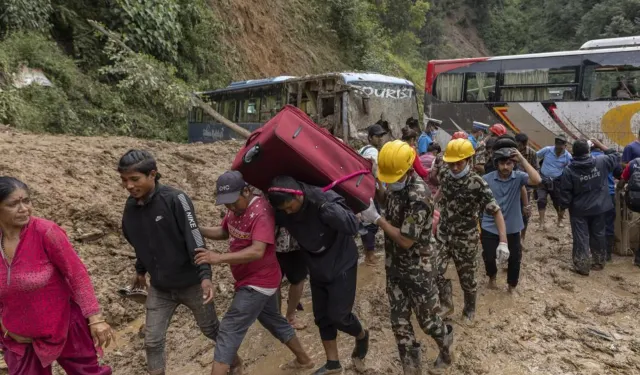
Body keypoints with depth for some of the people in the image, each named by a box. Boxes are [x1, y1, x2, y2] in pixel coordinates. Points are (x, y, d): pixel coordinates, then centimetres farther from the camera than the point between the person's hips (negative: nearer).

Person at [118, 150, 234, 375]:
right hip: (159, 288, 4)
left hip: (191, 284, -4)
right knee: (152, 341, 5)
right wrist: (140, 270, 24)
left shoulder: (175, 199, -21)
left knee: (211, 329, 16)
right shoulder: (131, 206, -2)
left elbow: (194, 238, -25)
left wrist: (205, 275, -33)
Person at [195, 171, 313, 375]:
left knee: (229, 330, -8)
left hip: (258, 282, -10)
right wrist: (197, 230, -4)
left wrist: (219, 258, -43)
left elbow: (257, 251, -36)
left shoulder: (261, 212, -27)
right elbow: (223, 232, 14)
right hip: (259, 280, 10)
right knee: (273, 320, 25)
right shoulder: (236, 207, 2)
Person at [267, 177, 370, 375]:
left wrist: (324, 205, -45)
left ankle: (362, 336, 31)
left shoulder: (325, 197, -29)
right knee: (322, 317, 12)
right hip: (317, 270, 6)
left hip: (342, 266, -5)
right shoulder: (282, 212, -13)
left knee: (339, 316, -3)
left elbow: (352, 226, -38)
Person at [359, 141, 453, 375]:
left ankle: (447, 349, 44)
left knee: (427, 321, 12)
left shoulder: (418, 196, -26)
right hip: (395, 268, 7)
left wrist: (376, 218, -21)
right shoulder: (394, 187, 0)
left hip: (418, 271, -7)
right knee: (399, 323, 11)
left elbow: (405, 240, -25)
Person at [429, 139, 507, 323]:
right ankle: (446, 304, 27)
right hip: (443, 233, 4)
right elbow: (433, 172, 21)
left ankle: (470, 310, 40)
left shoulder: (478, 184, -22)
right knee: (435, 271, 0)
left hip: (466, 239, -4)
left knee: (467, 278, 13)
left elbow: (496, 212, -23)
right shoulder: (444, 173, -8)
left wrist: (503, 241, -32)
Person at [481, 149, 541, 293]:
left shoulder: (518, 177, -11)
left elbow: (537, 180, -31)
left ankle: (512, 285, 40)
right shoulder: (486, 179, -11)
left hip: (512, 228, 1)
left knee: (515, 258, 14)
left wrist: (522, 159, -30)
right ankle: (492, 277, 44)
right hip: (490, 228, -1)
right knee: (489, 257, 10)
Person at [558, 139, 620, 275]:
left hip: (579, 210, -3)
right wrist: (600, 145, 16)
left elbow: (565, 193, -12)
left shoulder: (569, 170, -15)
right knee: (598, 235, 18)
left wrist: (564, 206, 2)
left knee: (581, 238, 4)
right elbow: (616, 157, 14)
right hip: (599, 208, 3)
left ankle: (582, 266, 8)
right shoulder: (601, 162, -8)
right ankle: (599, 262, 32)